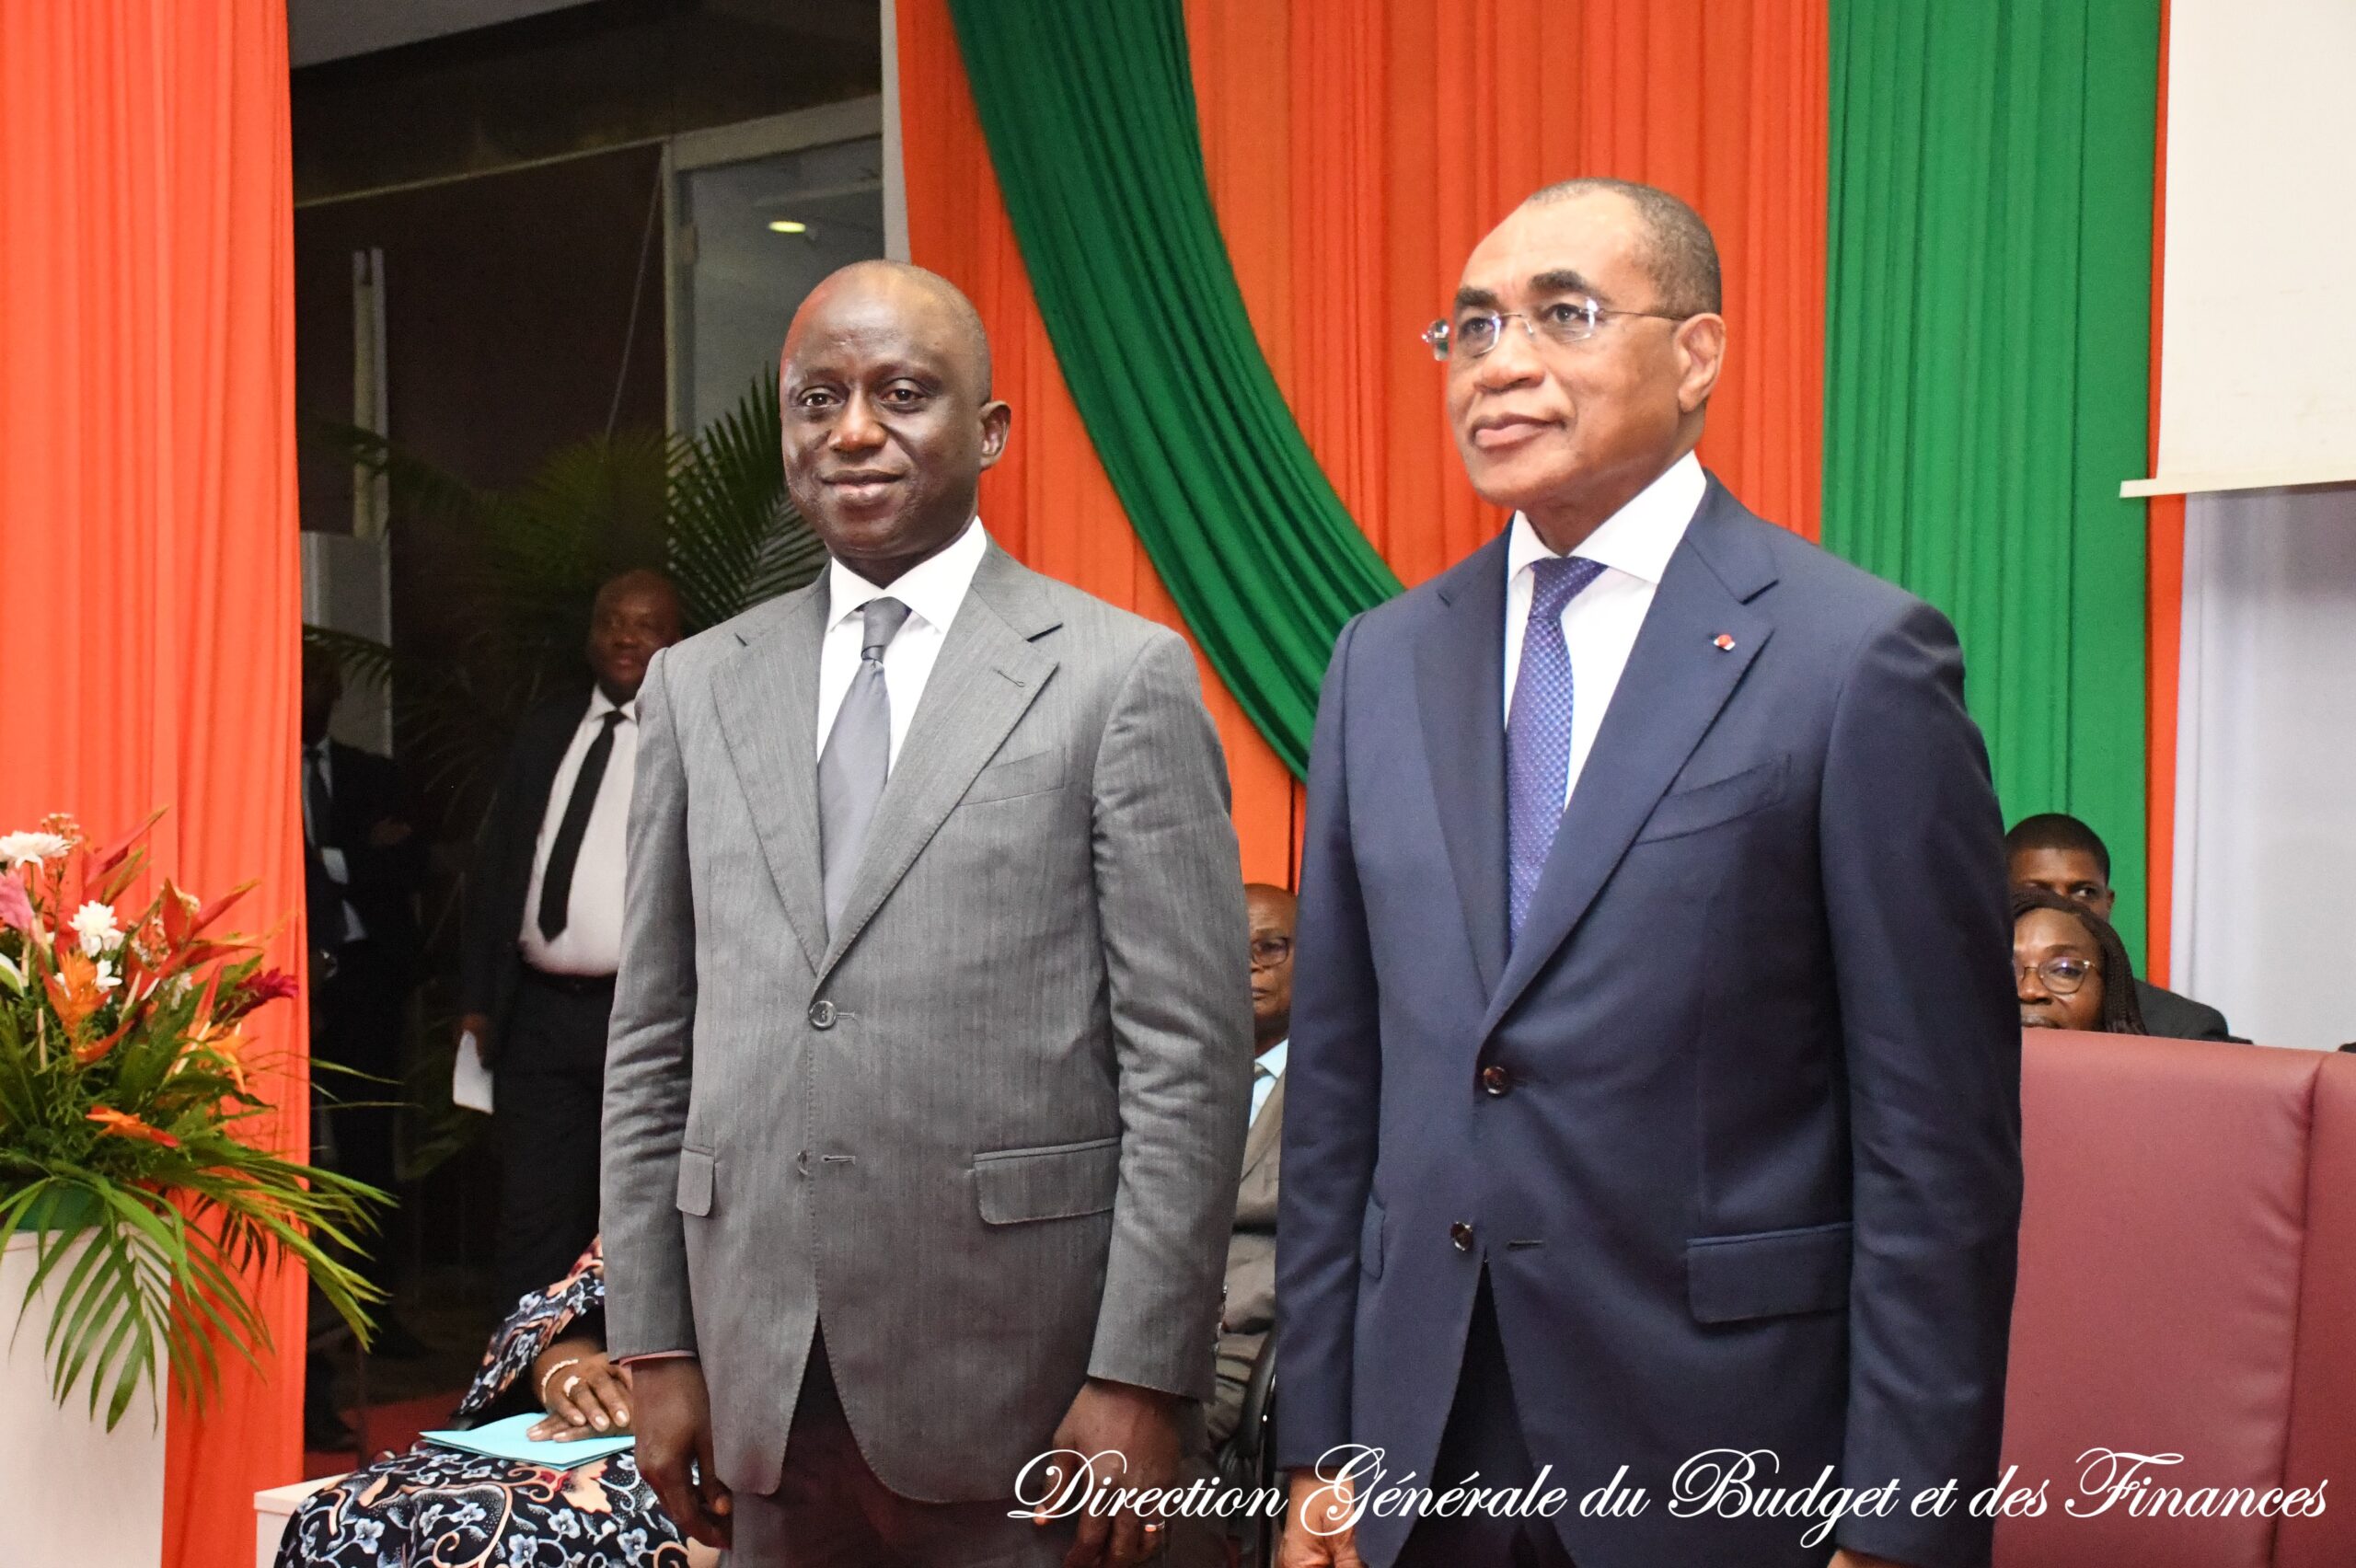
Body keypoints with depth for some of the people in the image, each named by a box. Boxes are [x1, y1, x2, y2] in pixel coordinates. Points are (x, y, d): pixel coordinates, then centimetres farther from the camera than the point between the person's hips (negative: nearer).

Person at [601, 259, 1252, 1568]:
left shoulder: (1121, 676, -3)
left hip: (1019, 1385, -3)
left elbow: (1187, 1057, -7)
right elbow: (654, 1050, 11)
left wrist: (1142, 1380, -10)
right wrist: (655, 1346, 7)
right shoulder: (697, 687, 10)